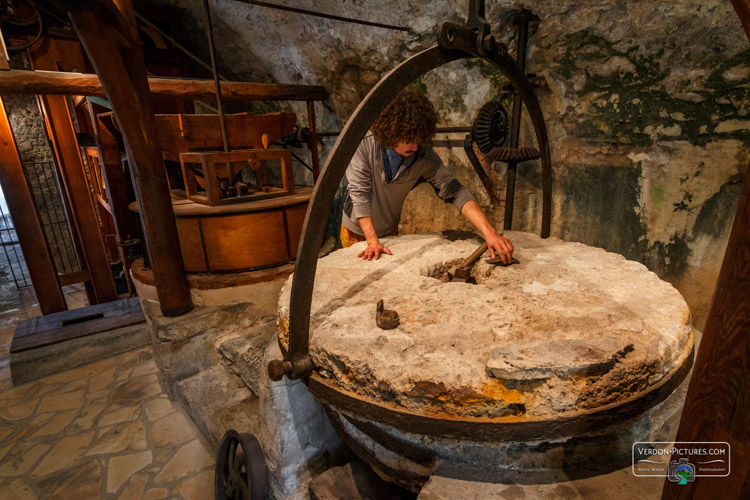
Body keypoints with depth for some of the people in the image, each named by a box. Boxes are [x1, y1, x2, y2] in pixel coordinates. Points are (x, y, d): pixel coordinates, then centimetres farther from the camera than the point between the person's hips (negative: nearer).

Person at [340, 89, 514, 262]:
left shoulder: (424, 156, -20)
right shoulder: (367, 143, -25)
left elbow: (454, 191, -25)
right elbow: (359, 191, -26)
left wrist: (489, 232, -37)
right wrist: (372, 241, -30)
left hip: (389, 231, 2)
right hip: (357, 230, -1)